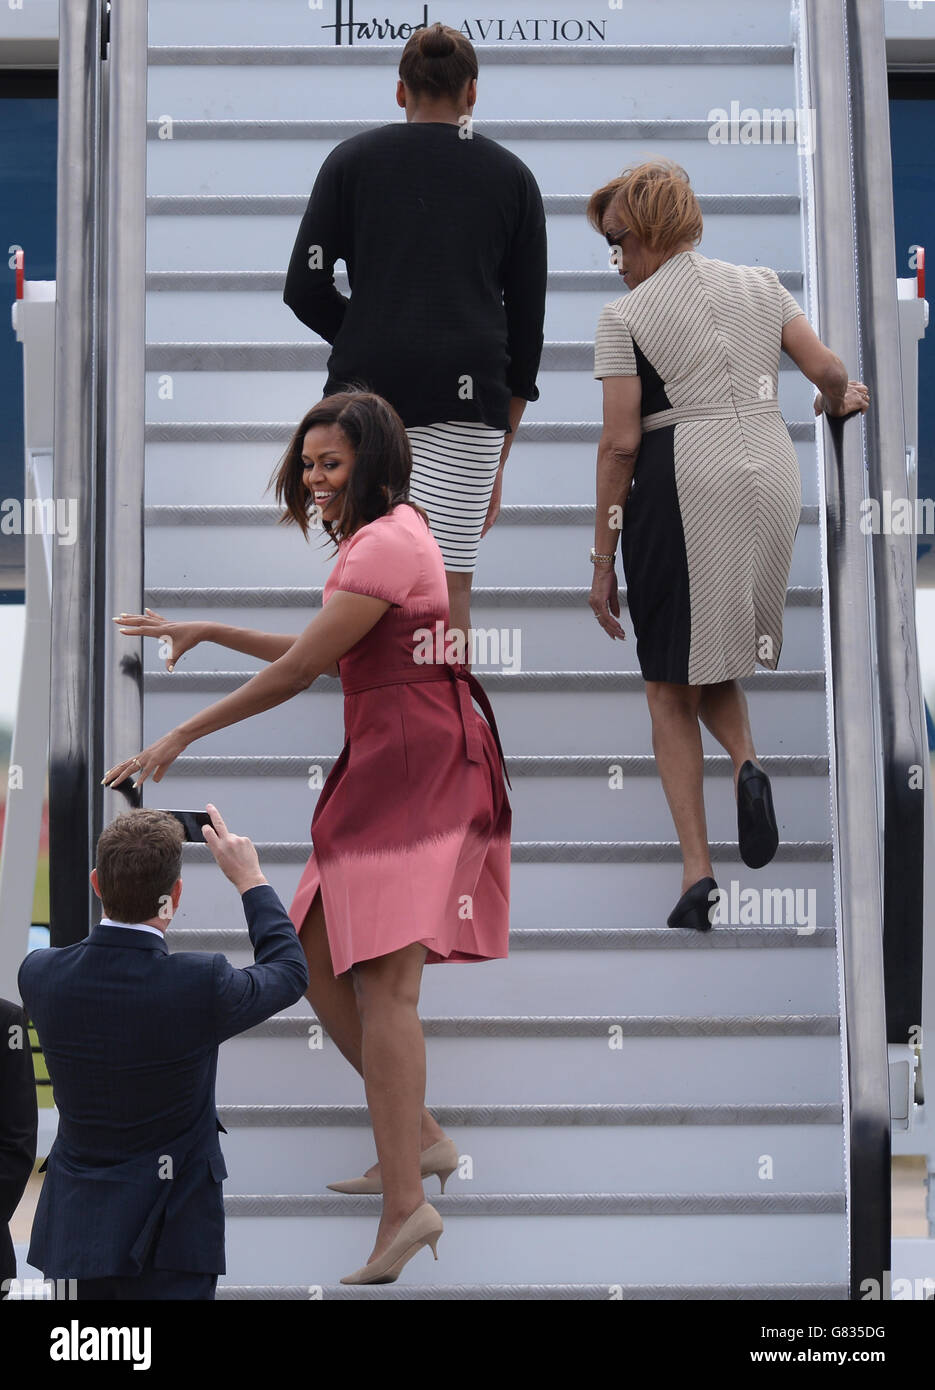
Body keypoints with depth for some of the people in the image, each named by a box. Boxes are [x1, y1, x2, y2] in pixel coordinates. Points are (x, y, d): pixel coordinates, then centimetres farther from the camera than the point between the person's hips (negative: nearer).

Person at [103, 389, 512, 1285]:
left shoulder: (387, 543, -12)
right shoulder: (382, 538, 21)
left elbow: (299, 669, -15)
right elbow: (315, 655, 28)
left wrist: (181, 737, -10)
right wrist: (209, 632, 22)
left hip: (414, 770, -10)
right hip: (382, 767, 10)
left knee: (381, 978, -16)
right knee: (318, 957, 10)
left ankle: (404, 1206, -17)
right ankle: (418, 1140, 19)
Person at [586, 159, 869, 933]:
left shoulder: (626, 317, -2)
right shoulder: (760, 286, 11)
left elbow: (620, 442, -6)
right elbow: (828, 369, 3)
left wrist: (603, 559, -2)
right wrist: (841, 401, 29)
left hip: (680, 483, -4)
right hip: (771, 471, 5)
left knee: (670, 690, 6)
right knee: (715, 659, 22)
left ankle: (697, 874, -2)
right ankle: (746, 761, -11)